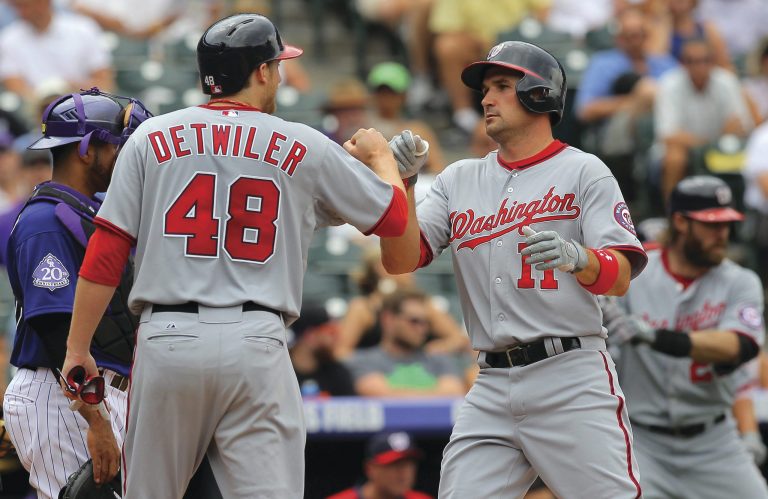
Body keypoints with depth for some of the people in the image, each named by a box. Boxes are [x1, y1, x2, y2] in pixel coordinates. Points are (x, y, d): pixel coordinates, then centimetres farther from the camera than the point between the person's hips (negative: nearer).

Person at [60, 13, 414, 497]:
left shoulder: (151, 139, 7)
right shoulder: (306, 148, 6)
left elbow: (105, 255, 3)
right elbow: (394, 217, 16)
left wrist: (77, 348, 9)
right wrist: (380, 155, 36)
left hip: (166, 339, 1)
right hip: (256, 344, -1)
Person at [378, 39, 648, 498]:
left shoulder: (583, 171, 3)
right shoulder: (459, 180, 16)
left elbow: (620, 278, -7)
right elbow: (400, 260, 6)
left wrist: (575, 257, -29)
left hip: (571, 378, -5)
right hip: (492, 388, 5)